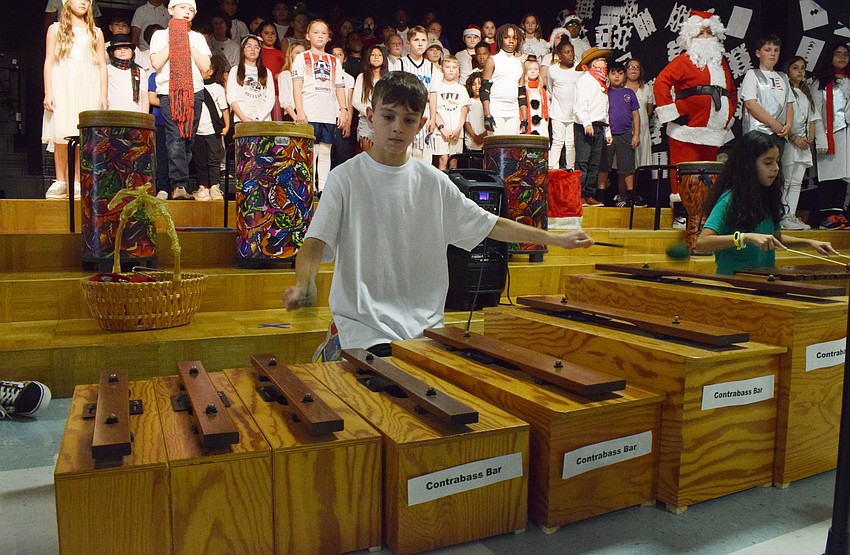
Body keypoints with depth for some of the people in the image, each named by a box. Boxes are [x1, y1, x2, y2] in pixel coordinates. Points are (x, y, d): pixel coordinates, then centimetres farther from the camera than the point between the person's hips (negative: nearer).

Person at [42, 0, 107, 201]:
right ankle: (60, 182, -13)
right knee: (62, 134, -14)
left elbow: (102, 66, 13)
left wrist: (103, 96, 2)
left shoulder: (96, 33, 20)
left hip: (88, 88, 1)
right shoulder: (56, 29, 16)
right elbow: (49, 62, 9)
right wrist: (48, 93, -3)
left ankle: (77, 183, -8)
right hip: (63, 86, -1)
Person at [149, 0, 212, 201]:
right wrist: (173, 42, 0)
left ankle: (178, 186, 6)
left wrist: (187, 44, 1)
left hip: (194, 92, 3)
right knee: (175, 139, -15)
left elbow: (206, 66, 4)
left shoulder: (197, 37, 17)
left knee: (188, 140, 1)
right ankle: (179, 184, -21)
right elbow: (156, 63, -2)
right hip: (169, 92, -2)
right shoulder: (160, 35, 12)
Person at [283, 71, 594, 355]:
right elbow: (315, 243, -9)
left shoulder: (434, 182, 8)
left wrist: (557, 239, 11)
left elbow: (490, 225, 13)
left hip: (426, 325, 4)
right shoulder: (346, 178, -2)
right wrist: (303, 285, -31)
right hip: (365, 329, -3)